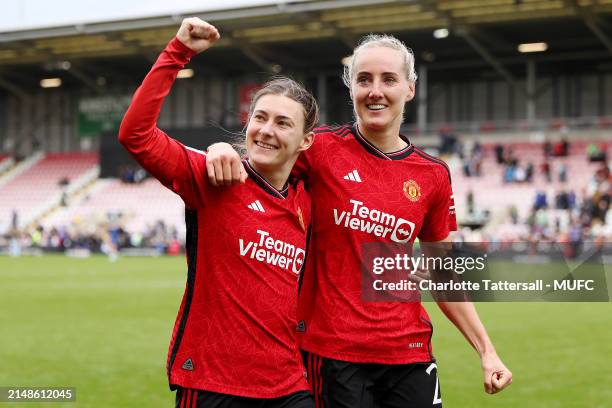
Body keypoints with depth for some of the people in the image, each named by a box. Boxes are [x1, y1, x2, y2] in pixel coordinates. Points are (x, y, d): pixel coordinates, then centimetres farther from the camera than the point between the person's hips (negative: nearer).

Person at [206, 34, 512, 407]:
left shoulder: (433, 175, 6)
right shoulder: (321, 148, -4)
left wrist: (487, 351, 9)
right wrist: (223, 149, -29)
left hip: (408, 353, 3)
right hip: (332, 350, -3)